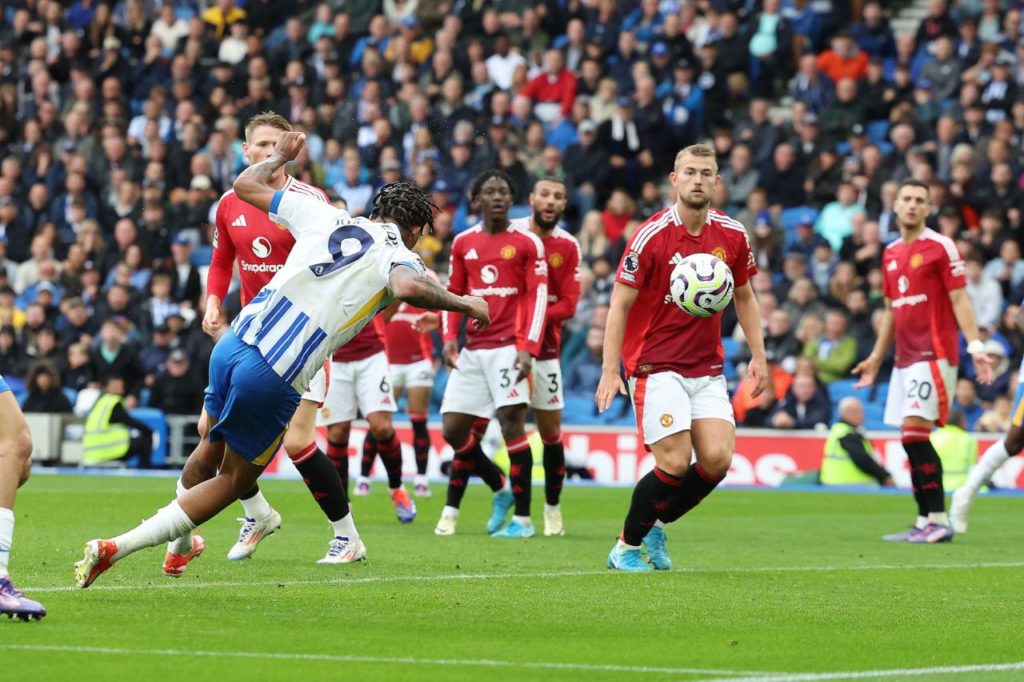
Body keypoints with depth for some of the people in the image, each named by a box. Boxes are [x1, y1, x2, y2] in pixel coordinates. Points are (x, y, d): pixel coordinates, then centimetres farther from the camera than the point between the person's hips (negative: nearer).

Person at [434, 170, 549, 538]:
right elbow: (452, 294, 17)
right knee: (453, 428, 2)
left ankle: (522, 518, -7)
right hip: (472, 350, 5)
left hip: (508, 348, -5)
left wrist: (528, 348, -14)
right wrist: (449, 337, 2)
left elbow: (538, 297, -4)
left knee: (512, 422, -13)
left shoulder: (527, 243, 0)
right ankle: (500, 488, 24)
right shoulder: (463, 243, 12)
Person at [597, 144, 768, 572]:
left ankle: (656, 525, 16)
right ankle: (626, 547, 6)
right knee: (674, 463, -14)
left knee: (717, 460, -9)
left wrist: (758, 356, 9)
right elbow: (620, 304, -9)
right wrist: (610, 371, -14)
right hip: (657, 366, -5)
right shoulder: (651, 235, -11)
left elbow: (744, 296, 17)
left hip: (708, 368, 5)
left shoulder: (732, 235, 2)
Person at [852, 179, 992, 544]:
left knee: (914, 431, -15)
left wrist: (976, 346, -17)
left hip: (934, 354, -7)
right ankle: (925, 523, 7)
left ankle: (939, 520, -13)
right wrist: (876, 357, 25)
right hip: (905, 359, 7)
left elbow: (959, 299, -8)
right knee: (911, 439, 4)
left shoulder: (940, 247, -5)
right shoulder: (891, 253, 16)